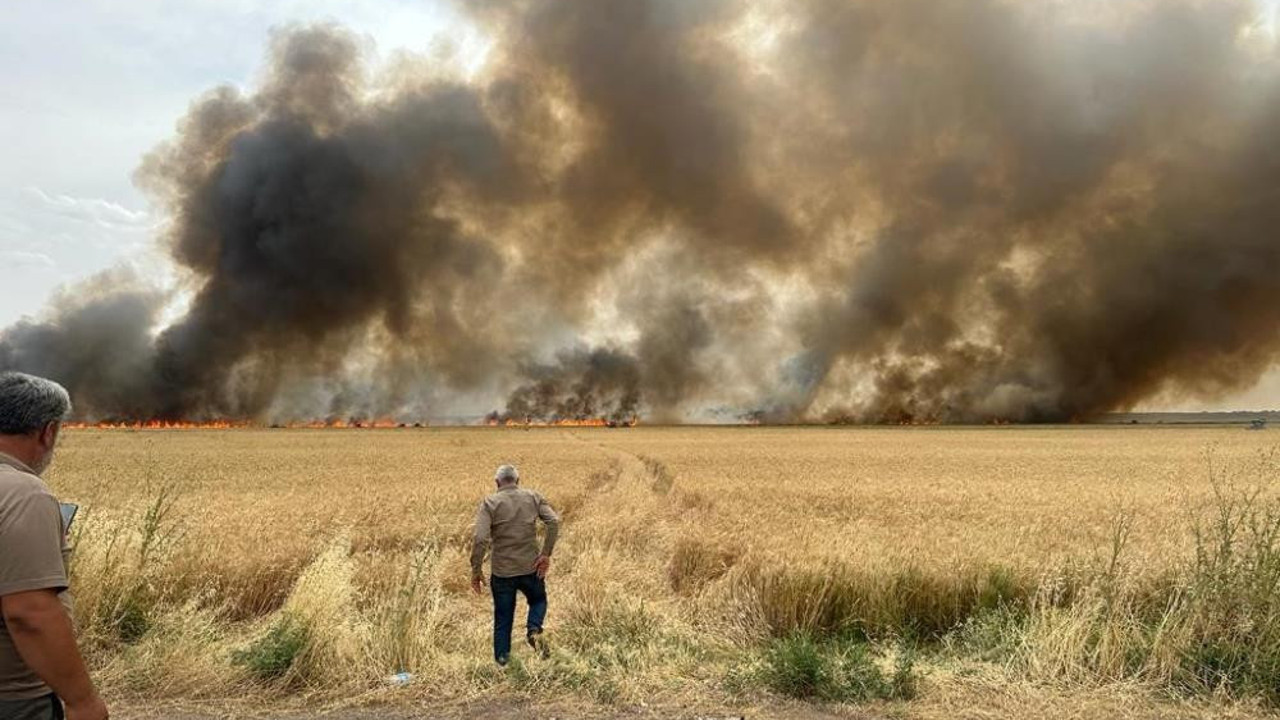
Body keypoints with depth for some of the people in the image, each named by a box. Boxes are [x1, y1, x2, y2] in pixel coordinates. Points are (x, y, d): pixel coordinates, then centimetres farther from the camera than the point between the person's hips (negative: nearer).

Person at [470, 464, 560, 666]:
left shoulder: (490, 503, -6)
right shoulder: (533, 497, 1)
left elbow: (481, 539, -15)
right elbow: (554, 521, -11)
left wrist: (476, 570, -8)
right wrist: (546, 553, -8)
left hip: (502, 571, -1)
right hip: (531, 567, 1)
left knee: (503, 616, 15)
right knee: (538, 600, 26)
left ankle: (502, 660, 19)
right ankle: (534, 630, 0)